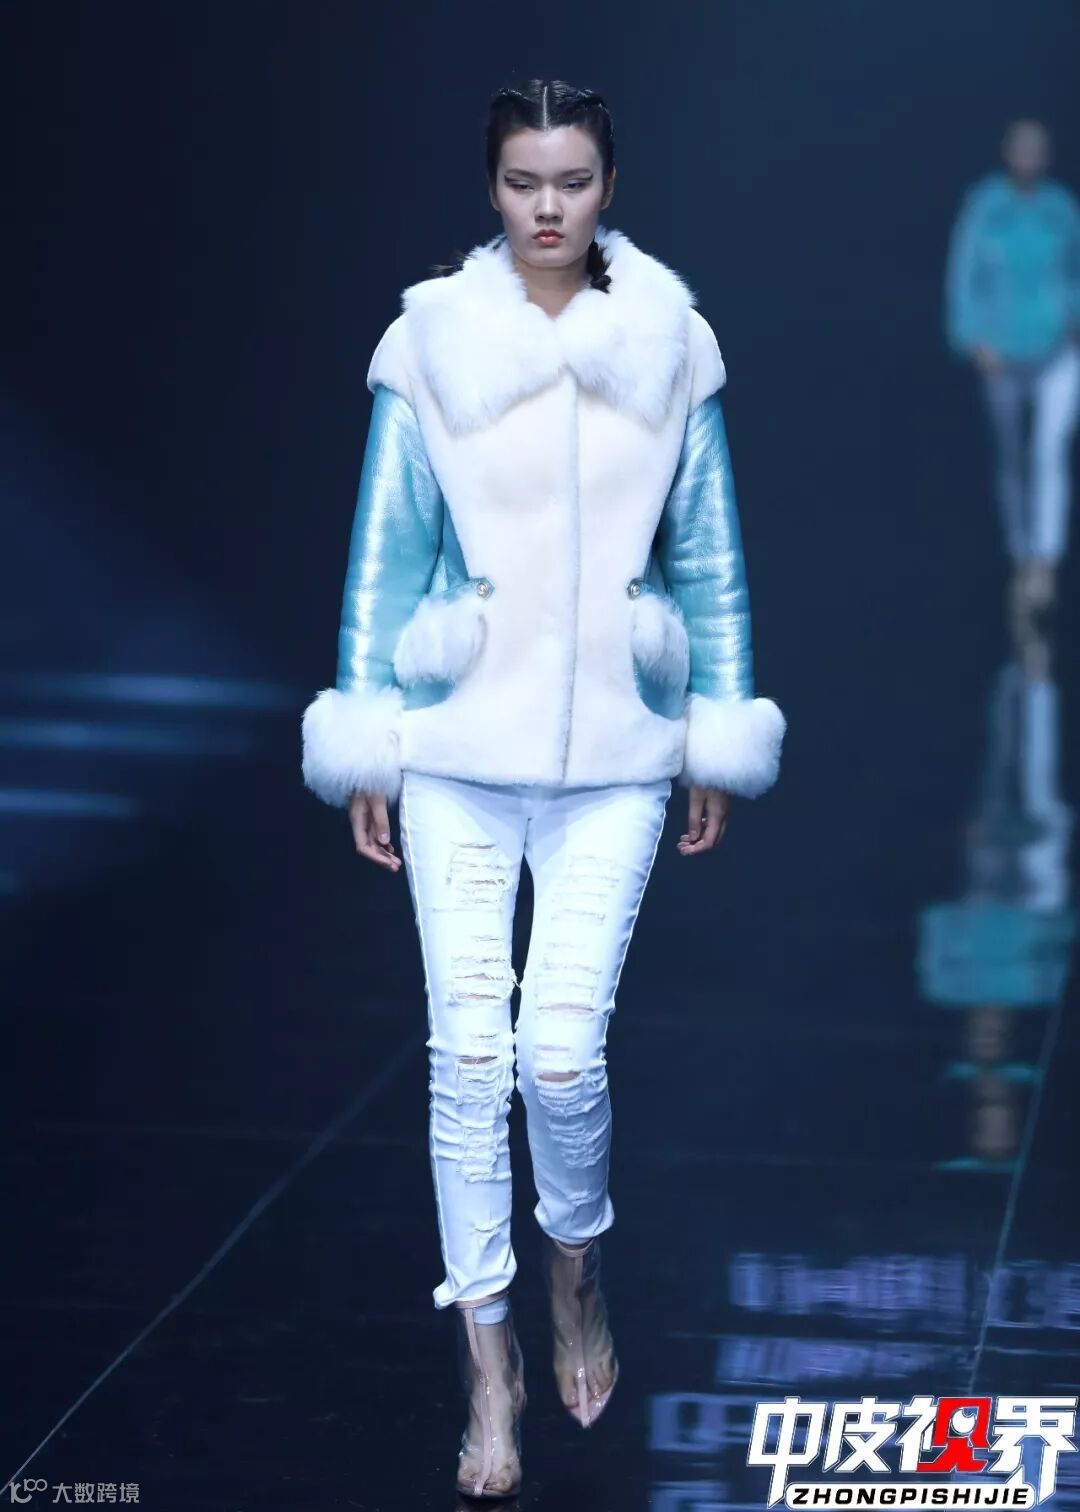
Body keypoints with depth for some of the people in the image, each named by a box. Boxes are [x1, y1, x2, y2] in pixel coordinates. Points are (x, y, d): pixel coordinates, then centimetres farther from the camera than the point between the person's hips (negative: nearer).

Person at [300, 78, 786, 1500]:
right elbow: (385, 553, 3)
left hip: (613, 756, 0)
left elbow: (709, 555, 8)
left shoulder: (670, 343, 2)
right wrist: (366, 745, 2)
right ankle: (489, 1359, 14)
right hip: (459, 747, 0)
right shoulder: (431, 342, -1)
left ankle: (577, 1272, 25)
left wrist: (719, 740, 7)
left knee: (562, 1053, -6)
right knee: (469, 1054, 0)